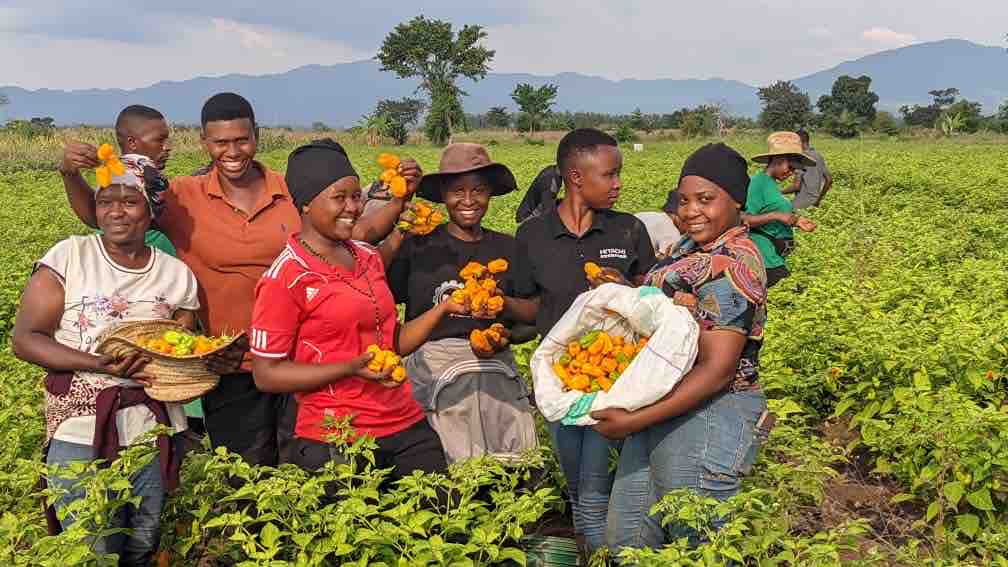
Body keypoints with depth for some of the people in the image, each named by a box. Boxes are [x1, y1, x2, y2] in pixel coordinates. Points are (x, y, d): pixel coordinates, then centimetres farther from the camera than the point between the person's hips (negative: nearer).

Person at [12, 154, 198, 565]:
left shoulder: (177, 275, 2)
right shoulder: (68, 257, -5)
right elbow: (25, 340, -7)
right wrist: (97, 364, -20)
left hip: (153, 432, 3)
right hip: (80, 435, -2)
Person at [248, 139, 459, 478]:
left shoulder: (368, 256, 10)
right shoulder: (286, 277, -11)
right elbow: (266, 374, -11)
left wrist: (443, 310, 1)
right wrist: (350, 369, -19)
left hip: (408, 428, 7)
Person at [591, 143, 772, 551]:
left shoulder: (730, 265, -20)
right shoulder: (695, 246, 9)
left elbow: (716, 371, -24)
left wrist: (634, 422, -25)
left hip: (706, 421, -10)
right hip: (662, 411, 10)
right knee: (626, 538, 18)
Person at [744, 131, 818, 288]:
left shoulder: (772, 184, 14)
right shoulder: (758, 182, -11)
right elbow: (744, 220, -16)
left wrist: (796, 222, 9)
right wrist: (776, 215, -21)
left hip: (776, 257, 9)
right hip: (766, 258, -9)